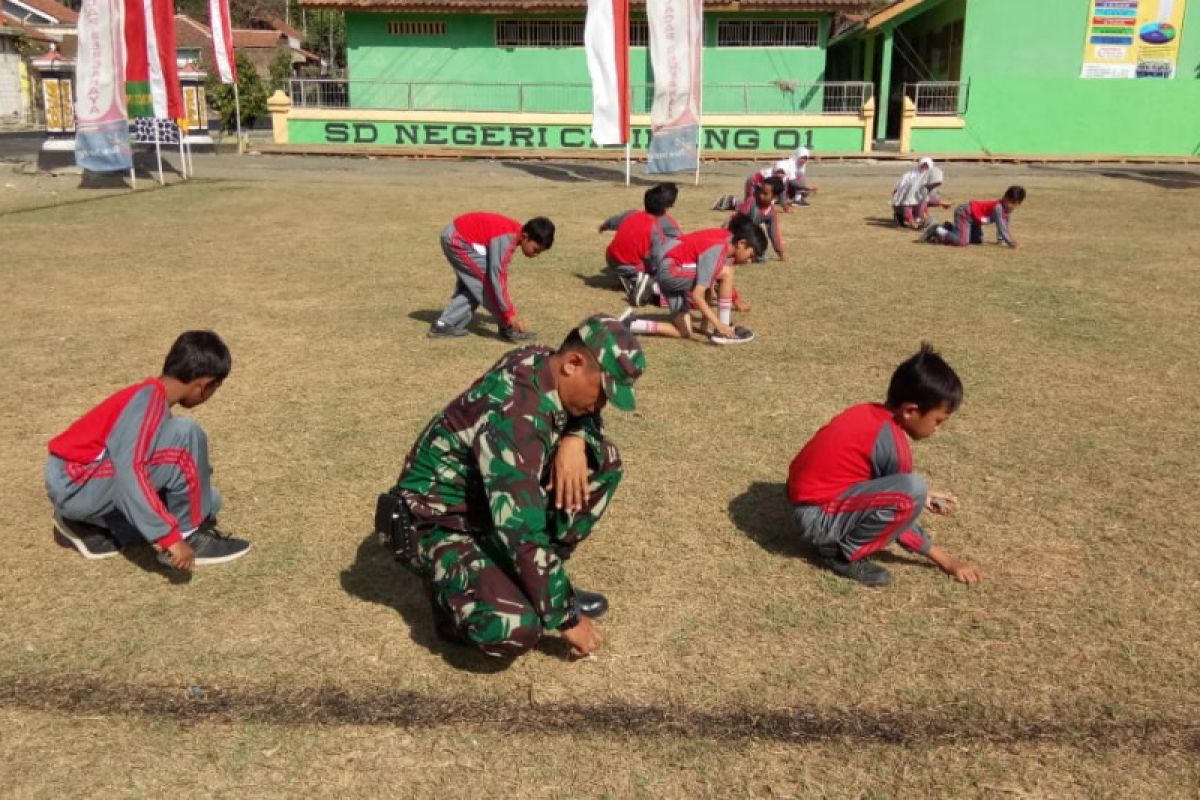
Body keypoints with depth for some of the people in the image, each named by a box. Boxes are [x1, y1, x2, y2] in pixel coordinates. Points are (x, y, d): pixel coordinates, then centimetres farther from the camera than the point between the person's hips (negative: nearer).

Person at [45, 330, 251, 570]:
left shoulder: (151, 393, 10)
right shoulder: (151, 398, -20)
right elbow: (131, 472, -33)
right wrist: (171, 537, -34)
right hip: (75, 484, -10)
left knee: (209, 501, 11)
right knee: (186, 434, -24)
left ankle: (85, 525, 14)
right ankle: (189, 535, -10)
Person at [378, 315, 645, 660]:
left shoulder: (541, 361, -9)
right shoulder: (513, 416, -33)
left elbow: (585, 417, 12)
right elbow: (523, 534, -33)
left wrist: (574, 440, -14)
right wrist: (565, 617, -23)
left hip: (493, 500, 9)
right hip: (438, 523, -9)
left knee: (603, 460, -3)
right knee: (517, 628, -32)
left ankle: (549, 583, 5)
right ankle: (451, 586, 1)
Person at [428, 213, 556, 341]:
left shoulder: (514, 232, 2)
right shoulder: (506, 239, -27)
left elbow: (500, 271, 11)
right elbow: (496, 277, -28)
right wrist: (509, 313, -23)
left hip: (454, 236, 10)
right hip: (459, 241, -10)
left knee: (473, 286, 19)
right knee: (488, 282, -8)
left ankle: (443, 325, 21)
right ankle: (508, 328, 0)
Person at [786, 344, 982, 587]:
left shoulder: (870, 413, 7)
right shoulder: (894, 443, -17)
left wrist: (925, 498, 23)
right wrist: (947, 561, 3)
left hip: (807, 499, 10)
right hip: (818, 518, -10)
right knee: (912, 489, -24)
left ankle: (836, 539, 12)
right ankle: (845, 555, -6)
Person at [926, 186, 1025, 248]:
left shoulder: (1007, 209, -1)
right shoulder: (998, 207, -29)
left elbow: (1004, 225, 10)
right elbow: (1001, 227, -30)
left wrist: (1000, 239, 0)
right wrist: (1010, 242, -29)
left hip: (973, 217, 10)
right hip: (964, 213, -10)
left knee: (978, 241, 22)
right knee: (962, 242, -27)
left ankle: (950, 228, 24)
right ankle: (937, 231, -8)